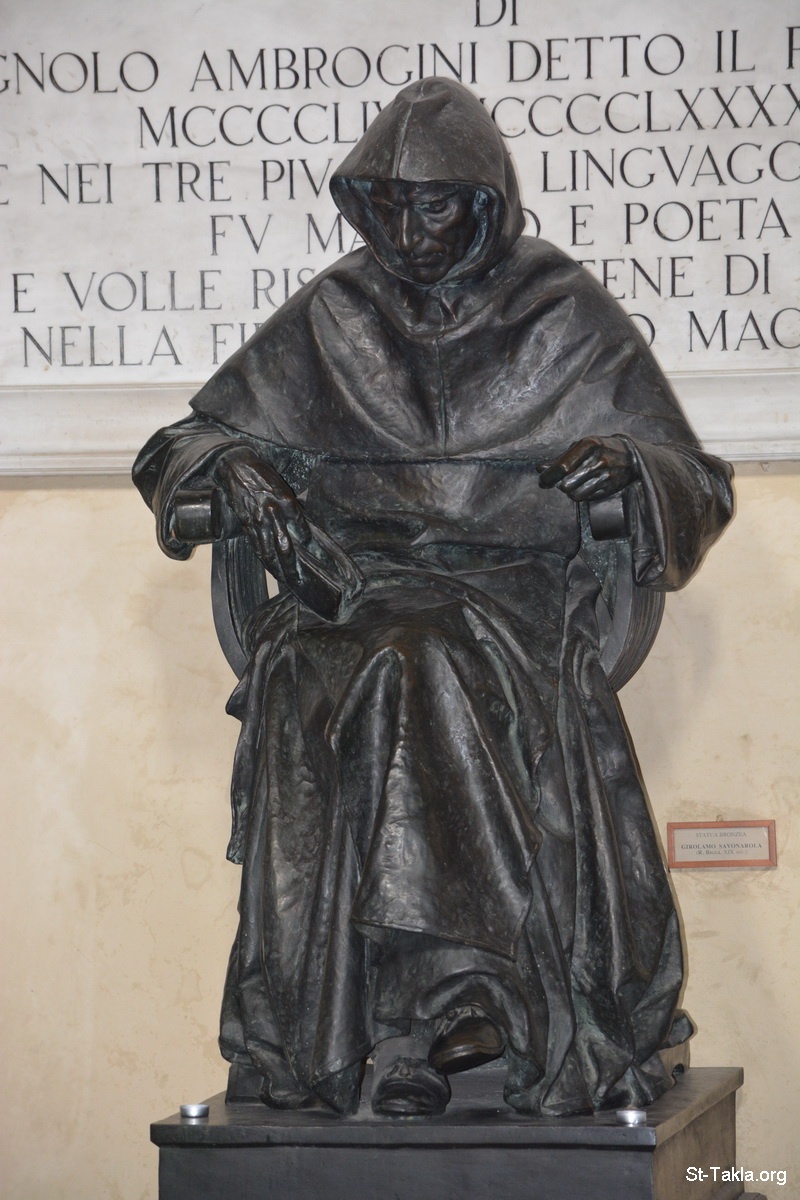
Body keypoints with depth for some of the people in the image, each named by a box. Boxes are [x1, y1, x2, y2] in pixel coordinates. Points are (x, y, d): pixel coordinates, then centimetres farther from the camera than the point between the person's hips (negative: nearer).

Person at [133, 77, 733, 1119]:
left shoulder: (568, 319, 10)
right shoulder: (330, 320, 15)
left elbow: (693, 489, 12)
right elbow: (188, 442, 21)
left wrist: (623, 464, -11)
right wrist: (233, 468, -3)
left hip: (515, 593, -2)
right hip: (357, 592, 2)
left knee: (430, 670, -38)